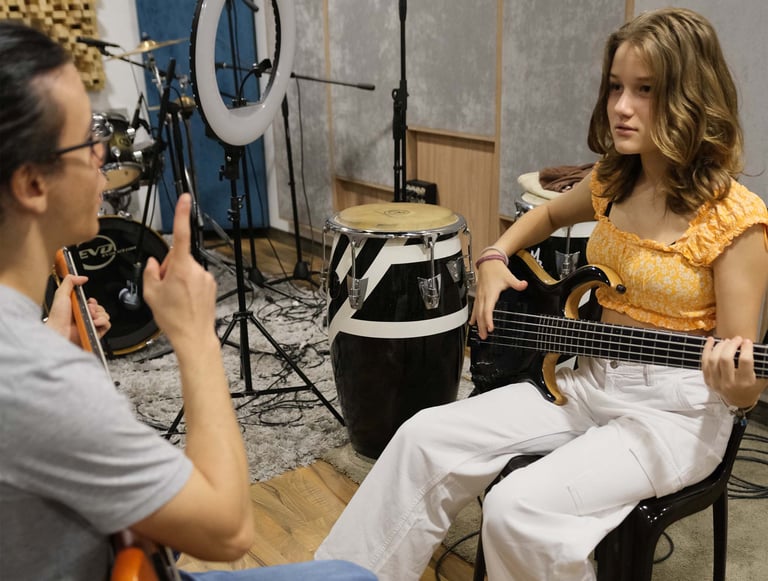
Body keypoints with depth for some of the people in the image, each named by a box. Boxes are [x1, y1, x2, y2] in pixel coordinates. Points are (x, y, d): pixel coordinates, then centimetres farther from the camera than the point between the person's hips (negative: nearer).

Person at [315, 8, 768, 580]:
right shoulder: (610, 182, 2)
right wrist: (494, 260, 7)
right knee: (428, 438, -8)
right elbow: (547, 215, 24)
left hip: (678, 410, -6)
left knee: (521, 510, -28)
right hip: (590, 380, 6)